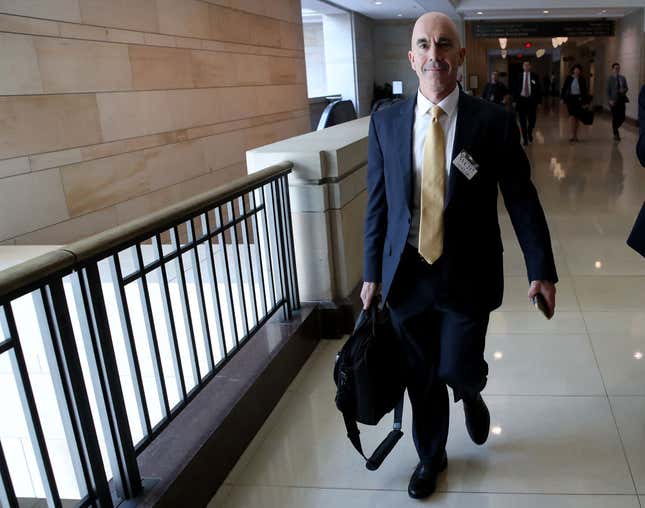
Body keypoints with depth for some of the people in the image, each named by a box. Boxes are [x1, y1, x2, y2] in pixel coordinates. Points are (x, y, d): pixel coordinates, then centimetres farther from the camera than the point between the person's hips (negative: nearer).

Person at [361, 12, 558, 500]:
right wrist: (372, 273, 4)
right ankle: (431, 456, 41)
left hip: (467, 275, -2)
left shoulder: (494, 121, -7)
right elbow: (378, 202, 3)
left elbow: (522, 199, -2)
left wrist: (541, 270, -3)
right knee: (420, 376, 14)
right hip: (406, 274, 2)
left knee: (457, 369, 2)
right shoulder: (386, 121, -2)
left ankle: (471, 393, 42)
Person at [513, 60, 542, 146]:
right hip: (521, 99, 1)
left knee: (532, 120, 1)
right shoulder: (519, 76, 5)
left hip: (531, 100, 0)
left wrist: (538, 100, -4)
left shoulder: (534, 76, 2)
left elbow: (538, 89, 2)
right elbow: (516, 89, 5)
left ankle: (529, 133, 31)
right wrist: (515, 100, -2)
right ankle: (525, 139, 13)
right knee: (522, 121, 2)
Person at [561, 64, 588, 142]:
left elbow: (585, 90, 6)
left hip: (578, 99, 2)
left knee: (577, 117, 7)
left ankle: (575, 135, 16)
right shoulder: (569, 78, -1)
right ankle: (571, 135, -18)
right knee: (572, 116, -15)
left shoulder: (582, 79, 3)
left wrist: (584, 99, -1)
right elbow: (564, 88, 2)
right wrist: (563, 97, -4)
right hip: (570, 98, -2)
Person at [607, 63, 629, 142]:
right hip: (614, 100, -4)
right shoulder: (610, 79, -3)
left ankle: (615, 128, 27)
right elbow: (608, 90, -5)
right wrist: (610, 100, -15)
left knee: (622, 118, 0)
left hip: (622, 100, 4)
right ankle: (616, 135, 8)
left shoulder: (623, 78, 9)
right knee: (615, 118, -1)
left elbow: (626, 87, 13)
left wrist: (624, 90, -11)